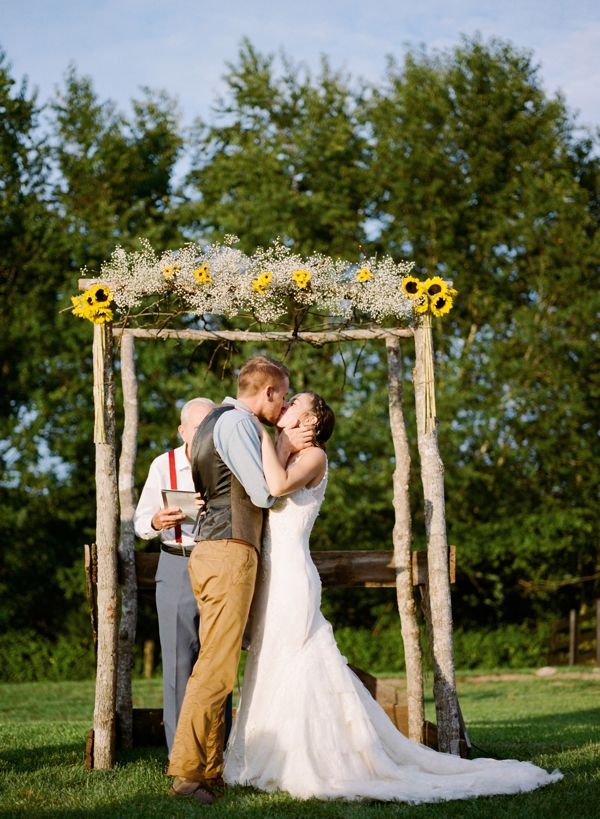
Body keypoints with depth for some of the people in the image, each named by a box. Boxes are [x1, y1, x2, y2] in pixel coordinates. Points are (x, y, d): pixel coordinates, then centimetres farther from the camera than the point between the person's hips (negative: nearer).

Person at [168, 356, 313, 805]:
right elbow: (263, 493, -13)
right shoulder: (237, 422, -9)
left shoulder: (218, 421, 22)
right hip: (230, 553, -11)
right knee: (216, 668, -11)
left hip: (213, 552, 11)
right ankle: (187, 773, -12)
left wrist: (282, 442, 18)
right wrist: (284, 447, 2)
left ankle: (212, 771, 11)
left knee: (215, 665, 10)